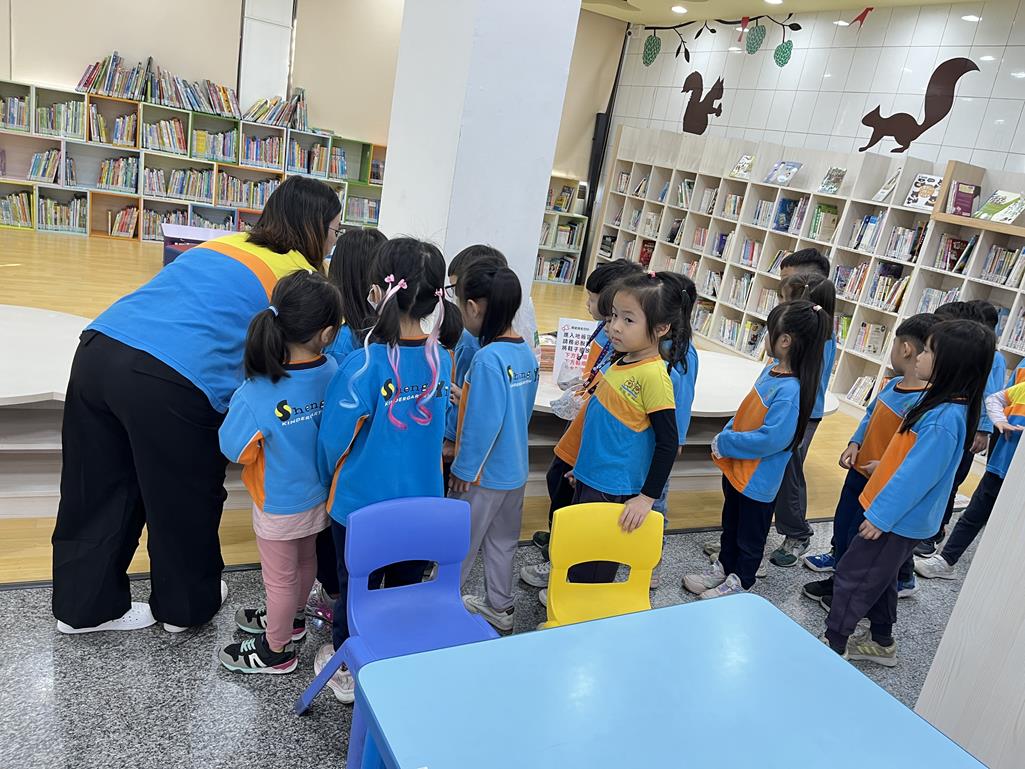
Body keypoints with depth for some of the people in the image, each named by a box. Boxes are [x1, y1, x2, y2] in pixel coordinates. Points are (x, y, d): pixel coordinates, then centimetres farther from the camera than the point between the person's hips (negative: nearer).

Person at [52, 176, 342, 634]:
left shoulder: (227, 243, 22)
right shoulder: (299, 277, 3)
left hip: (99, 348, 7)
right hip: (171, 383, -7)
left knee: (97, 494, 21)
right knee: (186, 499, 16)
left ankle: (81, 604, 40)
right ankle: (186, 606, 38)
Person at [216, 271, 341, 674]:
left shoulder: (256, 395, -32)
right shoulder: (333, 372, -21)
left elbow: (235, 451, -17)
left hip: (280, 505, -5)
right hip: (318, 493, 5)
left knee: (280, 577, 17)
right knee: (304, 561, 28)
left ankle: (275, 650, 40)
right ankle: (290, 618, 54)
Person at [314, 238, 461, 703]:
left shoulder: (364, 366, -25)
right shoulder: (442, 359, -10)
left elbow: (333, 441, -14)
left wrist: (330, 484, 5)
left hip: (361, 504, -3)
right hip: (421, 503, 4)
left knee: (356, 588, 19)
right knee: (406, 586, 23)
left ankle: (347, 670, 39)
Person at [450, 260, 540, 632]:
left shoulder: (488, 358, -26)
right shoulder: (526, 353, -1)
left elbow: (484, 422, -26)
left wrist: (463, 468, -15)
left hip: (483, 474, -8)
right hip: (515, 469, 8)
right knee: (502, 541, 22)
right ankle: (499, 607, 38)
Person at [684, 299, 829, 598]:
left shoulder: (791, 390, -30)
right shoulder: (772, 371, -2)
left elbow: (771, 440, -30)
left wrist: (724, 442, -20)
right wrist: (725, 436, -4)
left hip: (758, 479, -8)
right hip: (736, 467, 8)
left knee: (749, 535, 16)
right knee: (730, 525, 27)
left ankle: (739, 582, 36)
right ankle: (724, 568, 47)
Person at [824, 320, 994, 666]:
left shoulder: (944, 419, -28)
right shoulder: (945, 403, 1)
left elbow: (916, 476, -26)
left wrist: (881, 515, -20)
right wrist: (884, 467, 18)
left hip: (898, 520, -9)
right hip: (903, 515, 9)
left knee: (852, 576, 3)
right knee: (878, 578, 22)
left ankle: (833, 645, 18)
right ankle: (881, 642, 38)